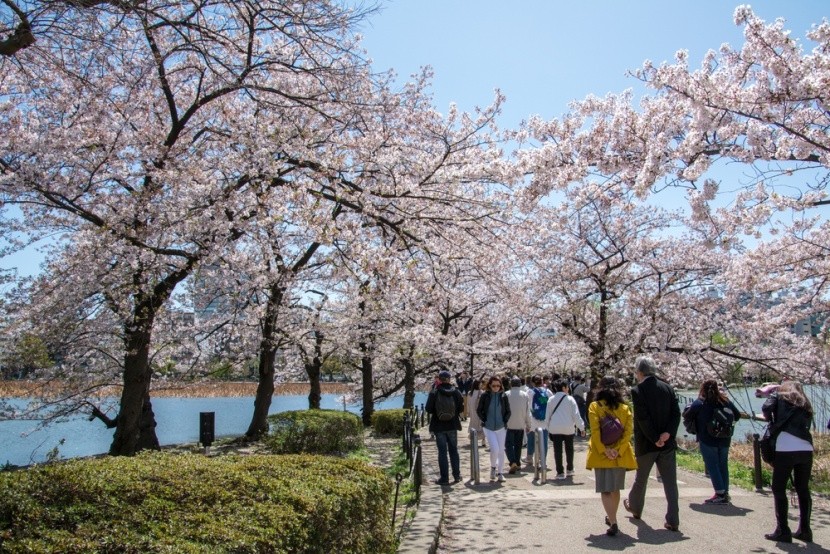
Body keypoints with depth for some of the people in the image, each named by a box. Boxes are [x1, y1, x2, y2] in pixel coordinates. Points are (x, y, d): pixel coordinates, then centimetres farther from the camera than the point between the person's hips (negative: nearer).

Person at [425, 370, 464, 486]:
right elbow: (461, 408, 2)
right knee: (453, 450, 14)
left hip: (439, 426, -3)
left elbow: (428, 409, -12)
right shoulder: (456, 392, -3)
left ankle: (444, 478, 3)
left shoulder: (434, 393, -12)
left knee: (442, 452, 3)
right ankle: (457, 476, 18)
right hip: (453, 425, 3)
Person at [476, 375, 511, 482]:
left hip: (501, 427, 2)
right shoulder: (485, 396, -4)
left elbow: (508, 411, 9)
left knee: (501, 450, 6)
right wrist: (484, 420, -5)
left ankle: (500, 472, 19)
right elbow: (479, 410, 5)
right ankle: (493, 467, 12)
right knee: (495, 448, -15)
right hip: (488, 428, -2)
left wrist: (505, 421, -3)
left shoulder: (503, 396, 0)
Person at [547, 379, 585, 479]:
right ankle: (569, 469, 27)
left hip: (555, 428, 1)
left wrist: (547, 427, 15)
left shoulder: (551, 399, 2)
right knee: (569, 449, 17)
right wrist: (581, 427, 0)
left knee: (557, 451, 2)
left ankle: (560, 472, 1)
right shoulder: (570, 399, -6)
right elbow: (576, 414, -7)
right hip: (568, 428, -1)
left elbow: (547, 414, 6)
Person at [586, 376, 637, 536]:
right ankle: (611, 518, 32)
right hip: (620, 456, 3)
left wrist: (604, 450, -13)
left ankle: (613, 522, -12)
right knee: (615, 489, 19)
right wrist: (618, 450, -11)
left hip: (601, 455, -3)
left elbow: (595, 431, -14)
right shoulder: (625, 408, 4)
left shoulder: (594, 406, -4)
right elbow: (628, 431, -6)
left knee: (605, 490, 0)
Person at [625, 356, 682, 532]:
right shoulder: (667, 388, 4)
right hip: (668, 443, 3)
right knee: (670, 481, 6)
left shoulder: (637, 390, -11)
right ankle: (673, 521, 3)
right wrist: (667, 433, -9)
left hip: (646, 444, -3)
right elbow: (676, 413, -2)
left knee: (641, 478, 17)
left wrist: (655, 439, -11)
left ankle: (635, 507, 38)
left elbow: (643, 418, -17)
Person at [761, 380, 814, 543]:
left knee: (779, 489, 2)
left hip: (786, 449, -5)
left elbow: (767, 408, -4)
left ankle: (783, 531, 0)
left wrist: (771, 421, 15)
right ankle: (805, 530, 18)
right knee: (803, 489, 14)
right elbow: (806, 425, 22)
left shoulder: (779, 396, 13)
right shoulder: (806, 405, 26)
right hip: (806, 449, 5)